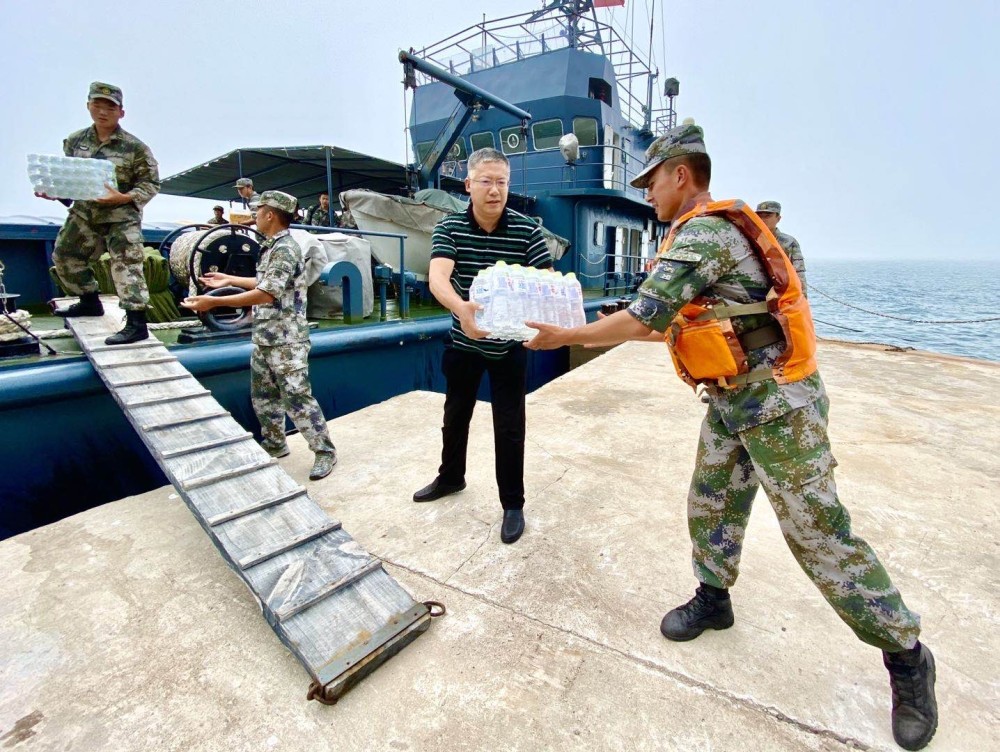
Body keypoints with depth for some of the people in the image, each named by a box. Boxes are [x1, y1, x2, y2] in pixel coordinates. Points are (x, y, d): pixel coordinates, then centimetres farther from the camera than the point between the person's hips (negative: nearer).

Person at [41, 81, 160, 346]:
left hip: (122, 217, -7)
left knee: (126, 266, -14)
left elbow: (151, 183, -9)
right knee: (64, 256, 18)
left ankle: (136, 324, -15)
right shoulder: (75, 141, 7)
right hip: (84, 214, 7)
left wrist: (124, 198, -22)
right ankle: (90, 302, 37)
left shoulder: (134, 147, -9)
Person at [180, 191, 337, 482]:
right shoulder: (271, 247, 14)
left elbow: (267, 294, -24)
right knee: (262, 395, 17)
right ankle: (275, 444, 32)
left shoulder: (285, 249, -17)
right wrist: (229, 279, 29)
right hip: (263, 339, 10)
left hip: (286, 341, -10)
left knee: (297, 398, -7)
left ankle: (325, 451, 4)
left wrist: (214, 301, -22)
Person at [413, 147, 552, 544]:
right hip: (463, 341, 2)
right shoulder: (449, 226, -9)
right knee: (455, 414, 19)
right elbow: (437, 278, -26)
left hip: (509, 344, -2)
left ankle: (513, 504, 21)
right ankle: (450, 477, 43)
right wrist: (462, 308, -48)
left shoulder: (527, 230, -11)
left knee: (509, 427, 2)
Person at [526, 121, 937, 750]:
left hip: (776, 401, -10)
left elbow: (643, 317, -22)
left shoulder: (703, 233, -19)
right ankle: (714, 599, 36)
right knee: (711, 506, 16)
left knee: (819, 534, 0)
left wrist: (564, 336, -11)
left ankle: (907, 656, 21)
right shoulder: (710, 231, 14)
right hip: (731, 400, 10)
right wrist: (635, 331, 17)